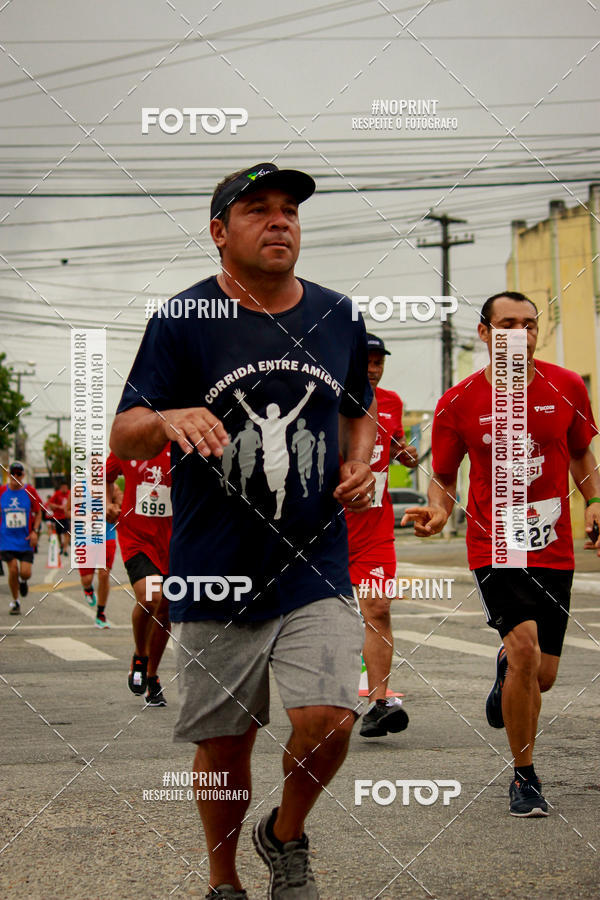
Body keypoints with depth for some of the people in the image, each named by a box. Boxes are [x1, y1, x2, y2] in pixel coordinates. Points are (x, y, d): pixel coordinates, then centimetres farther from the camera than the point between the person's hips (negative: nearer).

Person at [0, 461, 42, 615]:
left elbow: (38, 513, 6)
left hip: (26, 540, 0)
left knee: (25, 572, -7)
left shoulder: (30, 491, -2)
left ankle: (23, 581, 32)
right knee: (13, 570, -8)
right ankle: (15, 601, 13)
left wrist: (35, 531, -7)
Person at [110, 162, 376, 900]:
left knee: (328, 722, -15)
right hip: (216, 574, -1)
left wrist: (359, 464, 5)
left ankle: (286, 838, 17)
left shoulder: (337, 318, 8)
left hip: (316, 566, 2)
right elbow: (122, 436, -5)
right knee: (224, 742, 7)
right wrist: (170, 420, -27)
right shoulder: (184, 319, -2)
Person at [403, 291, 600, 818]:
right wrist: (437, 512, -14)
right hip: (494, 547, -3)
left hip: (553, 551, 3)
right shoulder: (458, 404, -4)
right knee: (525, 650, -22)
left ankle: (505, 672, 48)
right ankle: (525, 778, -4)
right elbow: (444, 479, 7)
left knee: (542, 676, 7)